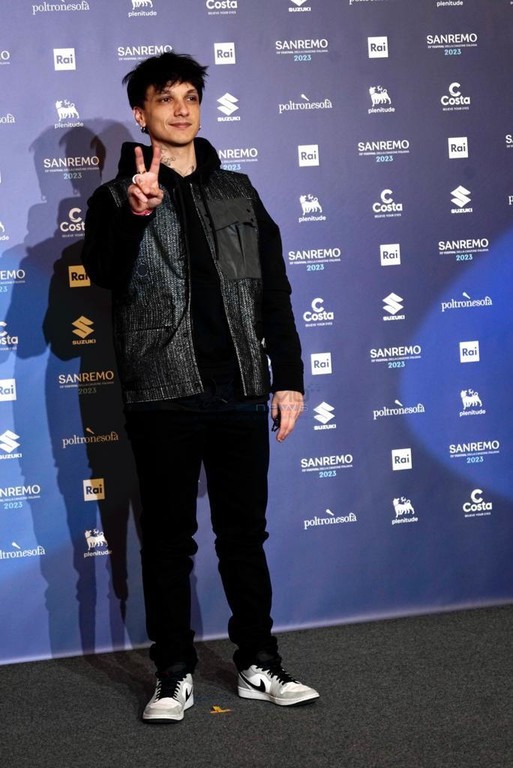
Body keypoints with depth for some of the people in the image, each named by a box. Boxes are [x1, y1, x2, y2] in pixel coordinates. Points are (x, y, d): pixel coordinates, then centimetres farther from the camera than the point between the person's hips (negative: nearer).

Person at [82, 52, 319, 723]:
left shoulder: (237, 192, 13)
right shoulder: (119, 197, 4)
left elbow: (274, 291, 12)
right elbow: (104, 275, -14)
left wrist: (288, 377, 6)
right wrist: (136, 214, -30)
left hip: (241, 391, 3)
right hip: (163, 396, -3)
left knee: (245, 534, 10)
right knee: (168, 540, 6)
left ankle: (259, 666, 21)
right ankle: (175, 675, 17)